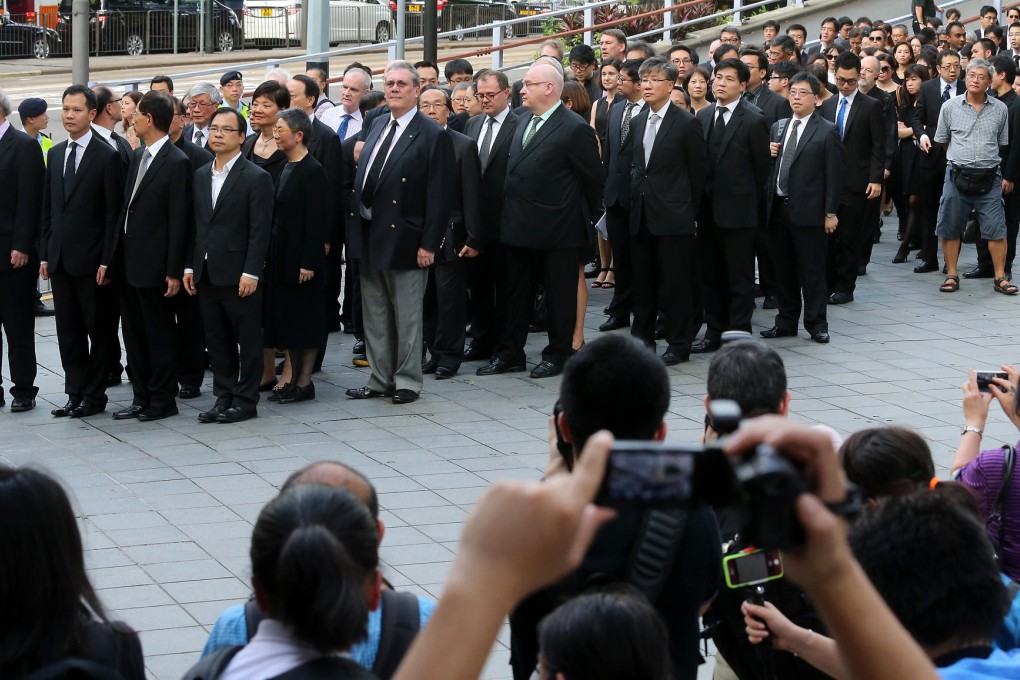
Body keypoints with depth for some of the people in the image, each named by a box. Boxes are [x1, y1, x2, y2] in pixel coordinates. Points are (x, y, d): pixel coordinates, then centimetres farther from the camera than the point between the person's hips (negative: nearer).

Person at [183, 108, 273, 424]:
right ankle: (224, 396, 19)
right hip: (206, 273, 6)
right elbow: (195, 225, 15)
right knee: (217, 341, 11)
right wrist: (189, 266, 9)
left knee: (247, 340, 1)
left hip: (238, 275, -6)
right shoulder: (200, 176, 13)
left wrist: (251, 272, -16)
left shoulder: (256, 178, -7)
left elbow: (260, 230, -11)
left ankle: (245, 400, 8)